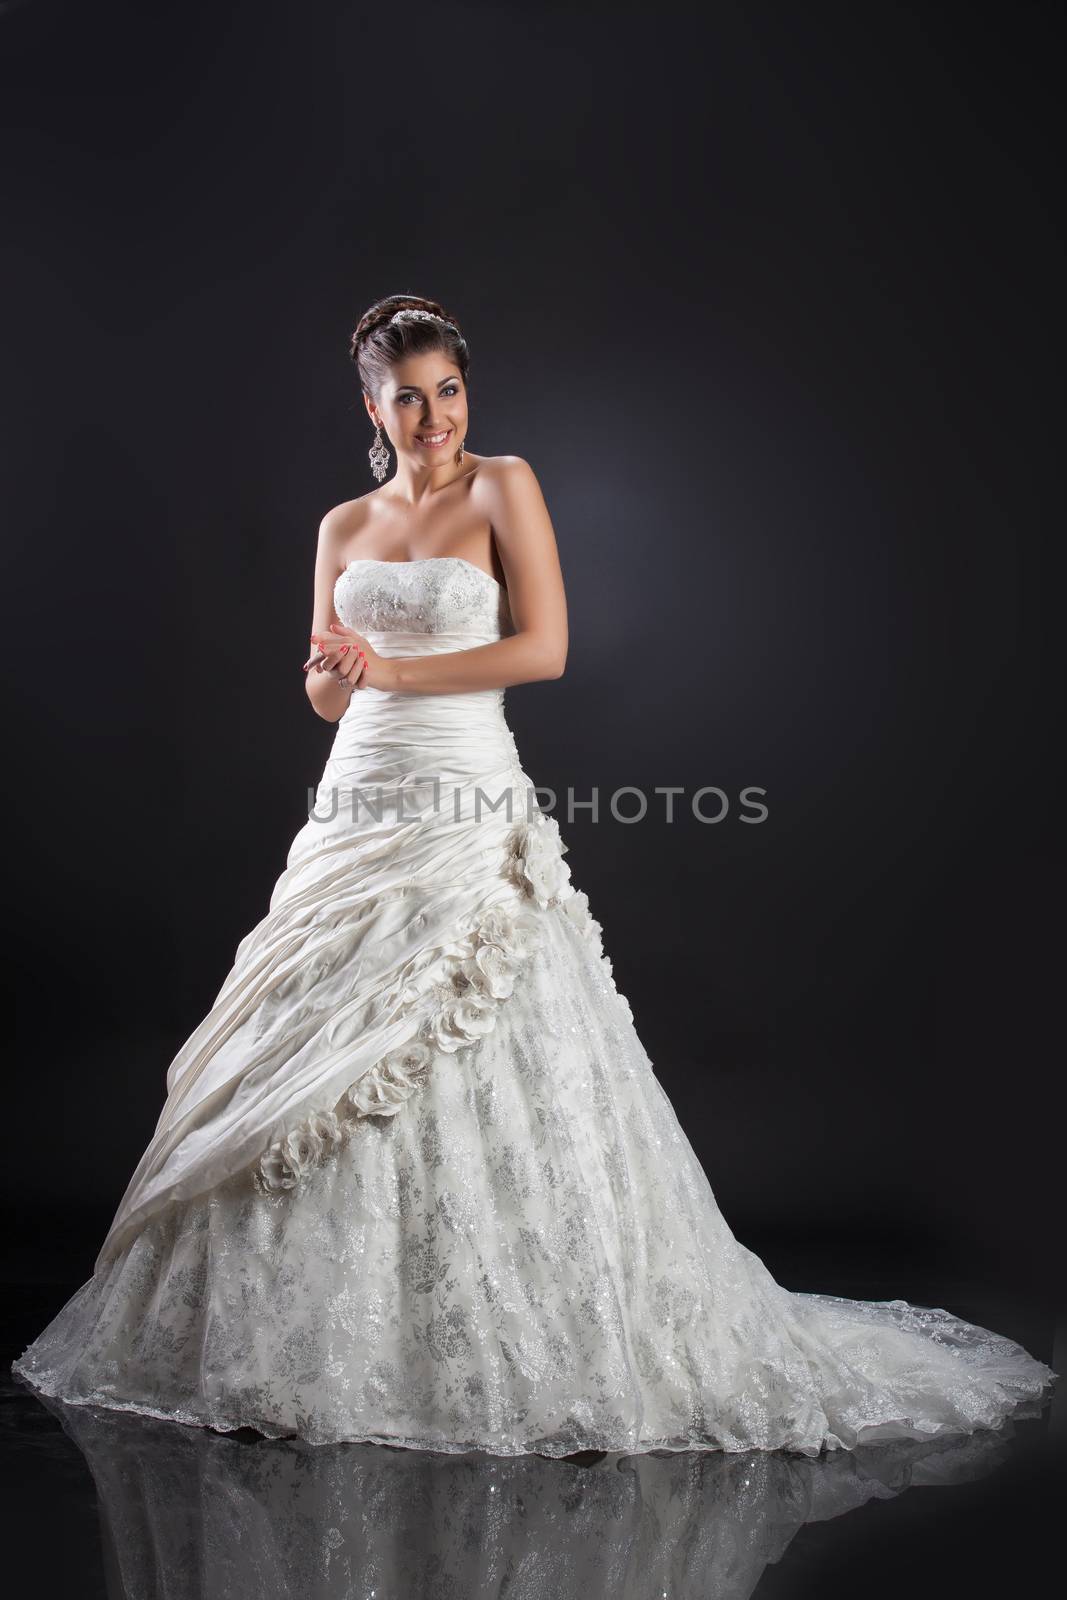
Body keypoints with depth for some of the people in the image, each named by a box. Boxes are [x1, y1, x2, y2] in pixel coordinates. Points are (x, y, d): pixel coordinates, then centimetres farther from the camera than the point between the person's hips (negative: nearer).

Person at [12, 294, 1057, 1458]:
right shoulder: (344, 525, 15)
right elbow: (327, 688, 16)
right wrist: (330, 680, -8)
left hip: (471, 816, -5)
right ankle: (333, 1349, 21)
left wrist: (389, 669, -10)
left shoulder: (504, 486, 1)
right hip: (357, 810, 6)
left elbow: (544, 648, -9)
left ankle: (529, 1346, 10)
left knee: (484, 1084, -6)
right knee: (313, 1077, 5)